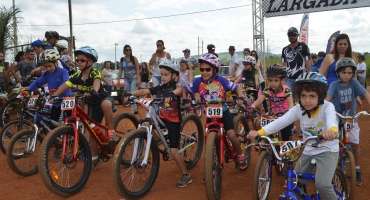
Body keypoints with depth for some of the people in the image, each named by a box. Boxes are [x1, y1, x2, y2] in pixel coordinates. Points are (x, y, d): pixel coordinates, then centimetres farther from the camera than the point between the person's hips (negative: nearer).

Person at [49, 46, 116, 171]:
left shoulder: (95, 72, -20)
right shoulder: (77, 76, -5)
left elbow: (96, 82, -41)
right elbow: (64, 86, -12)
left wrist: (94, 92, -61)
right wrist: (54, 96, -26)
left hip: (104, 98, -6)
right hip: (93, 105, 6)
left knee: (105, 104, -42)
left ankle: (111, 131, -24)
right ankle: (95, 159, 22)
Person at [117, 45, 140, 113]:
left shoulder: (134, 58, -4)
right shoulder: (122, 59, 5)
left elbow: (137, 69, -7)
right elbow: (120, 70, 7)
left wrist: (138, 79, -15)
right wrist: (118, 80, 2)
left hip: (134, 78, -4)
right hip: (126, 79, 4)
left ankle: (133, 109, -15)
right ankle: (135, 108, 17)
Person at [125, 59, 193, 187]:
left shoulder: (176, 87, -12)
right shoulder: (159, 88, 1)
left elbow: (179, 90, -37)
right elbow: (144, 91, -9)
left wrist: (171, 94, -59)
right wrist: (131, 94, -25)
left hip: (174, 121, -5)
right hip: (162, 118, 5)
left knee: (173, 151, -6)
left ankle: (186, 176, 9)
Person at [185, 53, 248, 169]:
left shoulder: (221, 80, -17)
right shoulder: (198, 82, -14)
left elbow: (237, 88, -10)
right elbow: (184, 90, -8)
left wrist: (240, 98, -29)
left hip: (223, 112, -2)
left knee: (231, 135, -13)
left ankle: (240, 156, 14)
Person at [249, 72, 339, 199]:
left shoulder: (327, 107, -20)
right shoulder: (298, 109, -10)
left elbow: (331, 119, -42)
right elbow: (281, 121, -20)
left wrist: (331, 130, -68)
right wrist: (260, 132, -35)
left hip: (327, 150, -4)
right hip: (308, 151, 4)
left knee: (322, 184, -22)